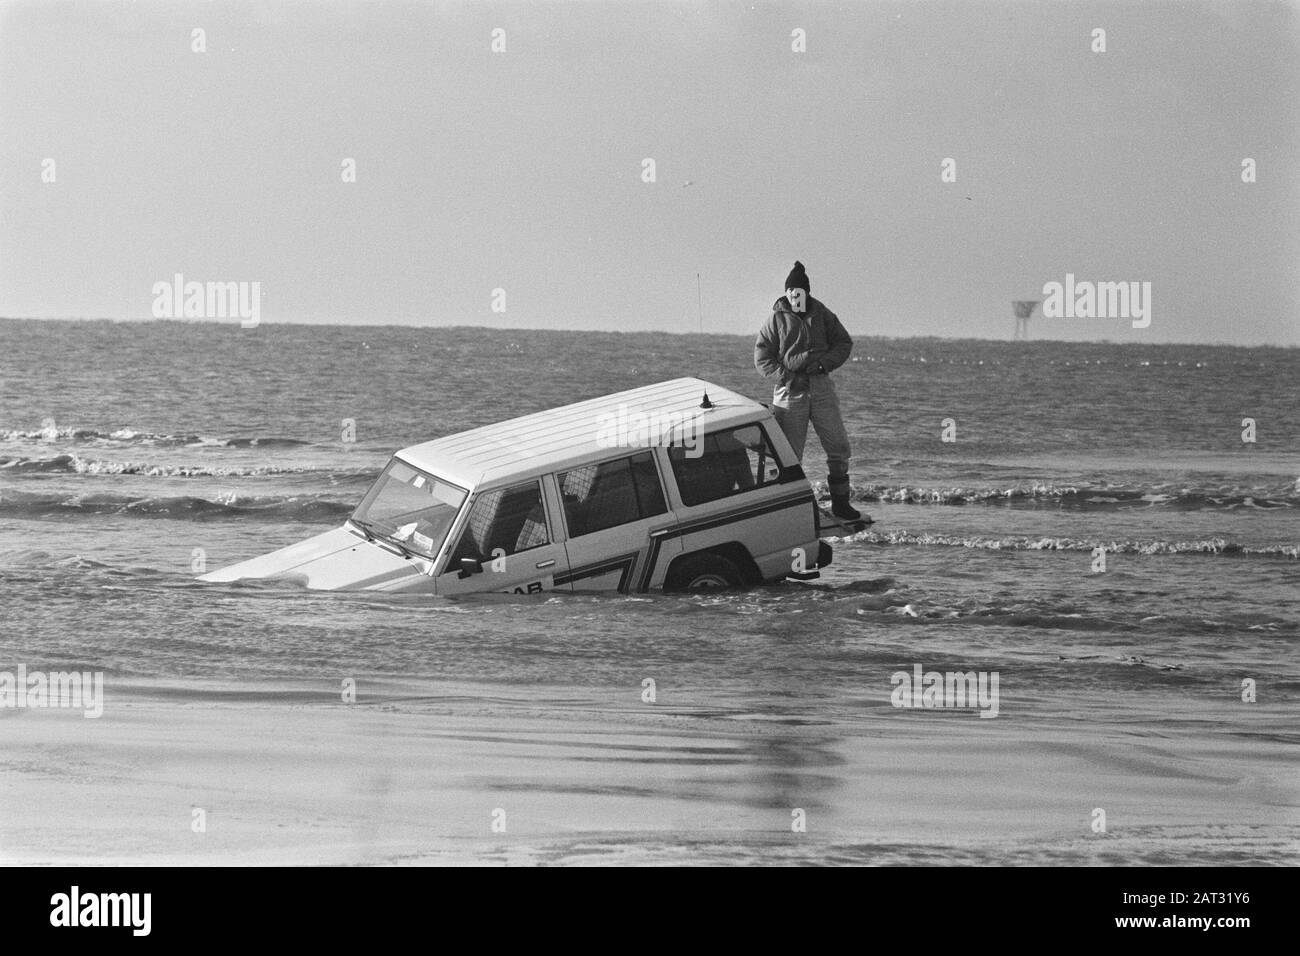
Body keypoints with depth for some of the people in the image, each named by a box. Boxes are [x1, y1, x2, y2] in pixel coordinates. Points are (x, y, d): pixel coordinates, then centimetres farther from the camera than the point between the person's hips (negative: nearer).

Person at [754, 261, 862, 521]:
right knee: (790, 454, -1)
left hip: (821, 388, 3)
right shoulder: (777, 319, 1)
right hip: (790, 391, -3)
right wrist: (785, 374, -13)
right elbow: (762, 357, 1)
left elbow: (844, 343, 12)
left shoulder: (822, 315, 8)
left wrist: (825, 361, -6)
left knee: (838, 446, 2)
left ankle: (840, 503, 14)